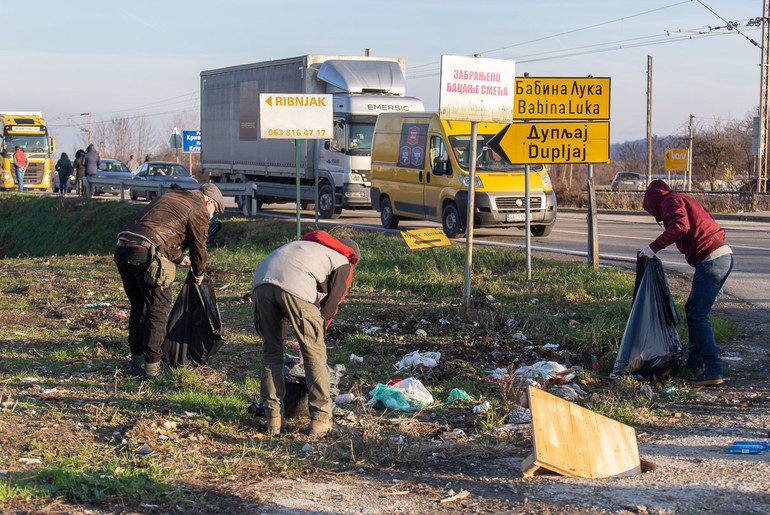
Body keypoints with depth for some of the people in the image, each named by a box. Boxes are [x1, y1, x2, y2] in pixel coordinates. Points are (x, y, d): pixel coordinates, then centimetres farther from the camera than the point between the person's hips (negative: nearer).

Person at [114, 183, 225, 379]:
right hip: (145, 253, -8)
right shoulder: (199, 211, 6)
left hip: (122, 247, 8)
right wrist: (198, 274, 31)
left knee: (138, 306, 19)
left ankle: (137, 361, 23)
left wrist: (181, 259, 50)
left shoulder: (169, 196, 29)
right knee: (159, 309, 2)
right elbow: (198, 247, 12)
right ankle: (151, 366, 1)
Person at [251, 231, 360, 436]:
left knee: (271, 352, 17)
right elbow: (330, 304, 16)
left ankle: (273, 417, 18)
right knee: (314, 353, 8)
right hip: (295, 288, -5)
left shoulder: (307, 245, 41)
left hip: (261, 282, 5)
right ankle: (320, 419, 10)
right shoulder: (343, 264, 24)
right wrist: (316, 333, 27)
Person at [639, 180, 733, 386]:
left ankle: (713, 371, -12)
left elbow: (680, 225, -20)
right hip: (724, 255, 10)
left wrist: (654, 247, -19)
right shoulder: (685, 200, 27)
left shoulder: (671, 201, 0)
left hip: (711, 259, -10)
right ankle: (694, 365, 26)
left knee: (697, 315, -9)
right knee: (692, 309, 19)